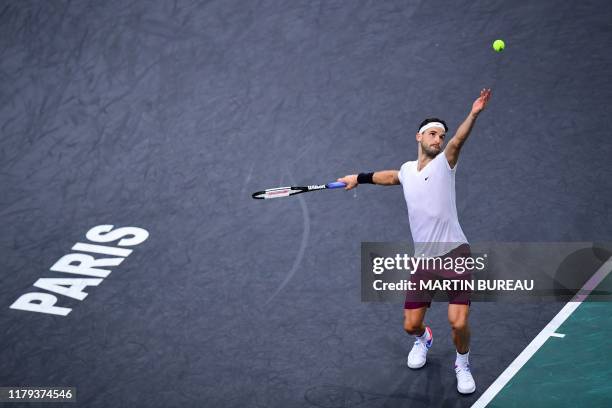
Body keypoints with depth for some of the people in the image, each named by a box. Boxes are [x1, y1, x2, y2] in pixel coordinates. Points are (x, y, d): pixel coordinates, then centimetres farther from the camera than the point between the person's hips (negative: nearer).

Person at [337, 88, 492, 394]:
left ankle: (462, 365, 19)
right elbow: (391, 176, 38)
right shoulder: (407, 169, 13)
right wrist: (360, 178, 43)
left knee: (459, 323, -14)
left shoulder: (444, 163, -2)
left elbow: (458, 141, -23)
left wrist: (473, 114, -41)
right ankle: (423, 339, 45)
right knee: (411, 325, 5)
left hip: (454, 254, -4)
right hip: (424, 259, 4)